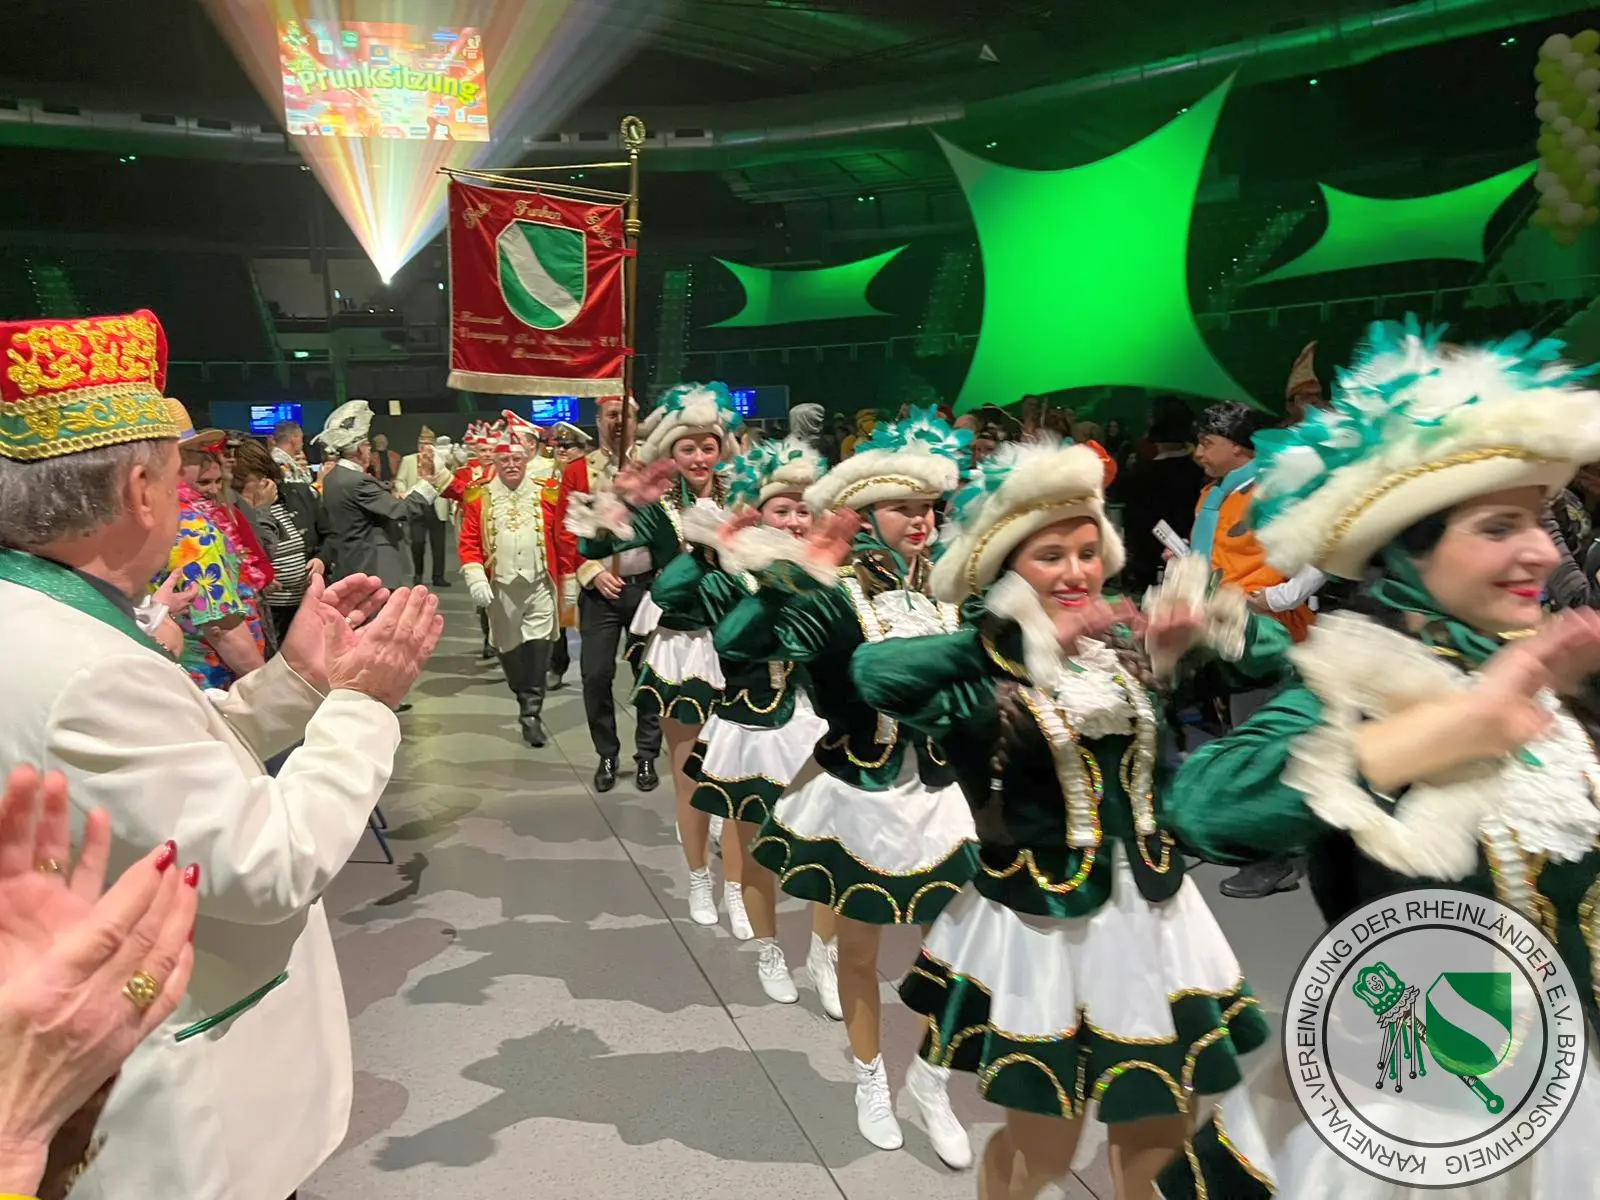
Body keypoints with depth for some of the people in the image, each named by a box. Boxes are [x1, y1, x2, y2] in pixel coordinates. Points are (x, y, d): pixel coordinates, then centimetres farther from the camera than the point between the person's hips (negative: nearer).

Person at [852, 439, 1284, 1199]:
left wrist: (1206, 624, -16)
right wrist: (1029, 640, -32)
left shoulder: (1135, 648, -1)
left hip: (1152, 908, 5)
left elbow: (1272, 654, 4)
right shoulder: (984, 676, -16)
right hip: (1041, 919, -4)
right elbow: (873, 673, -37)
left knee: (1161, 1128, 20)